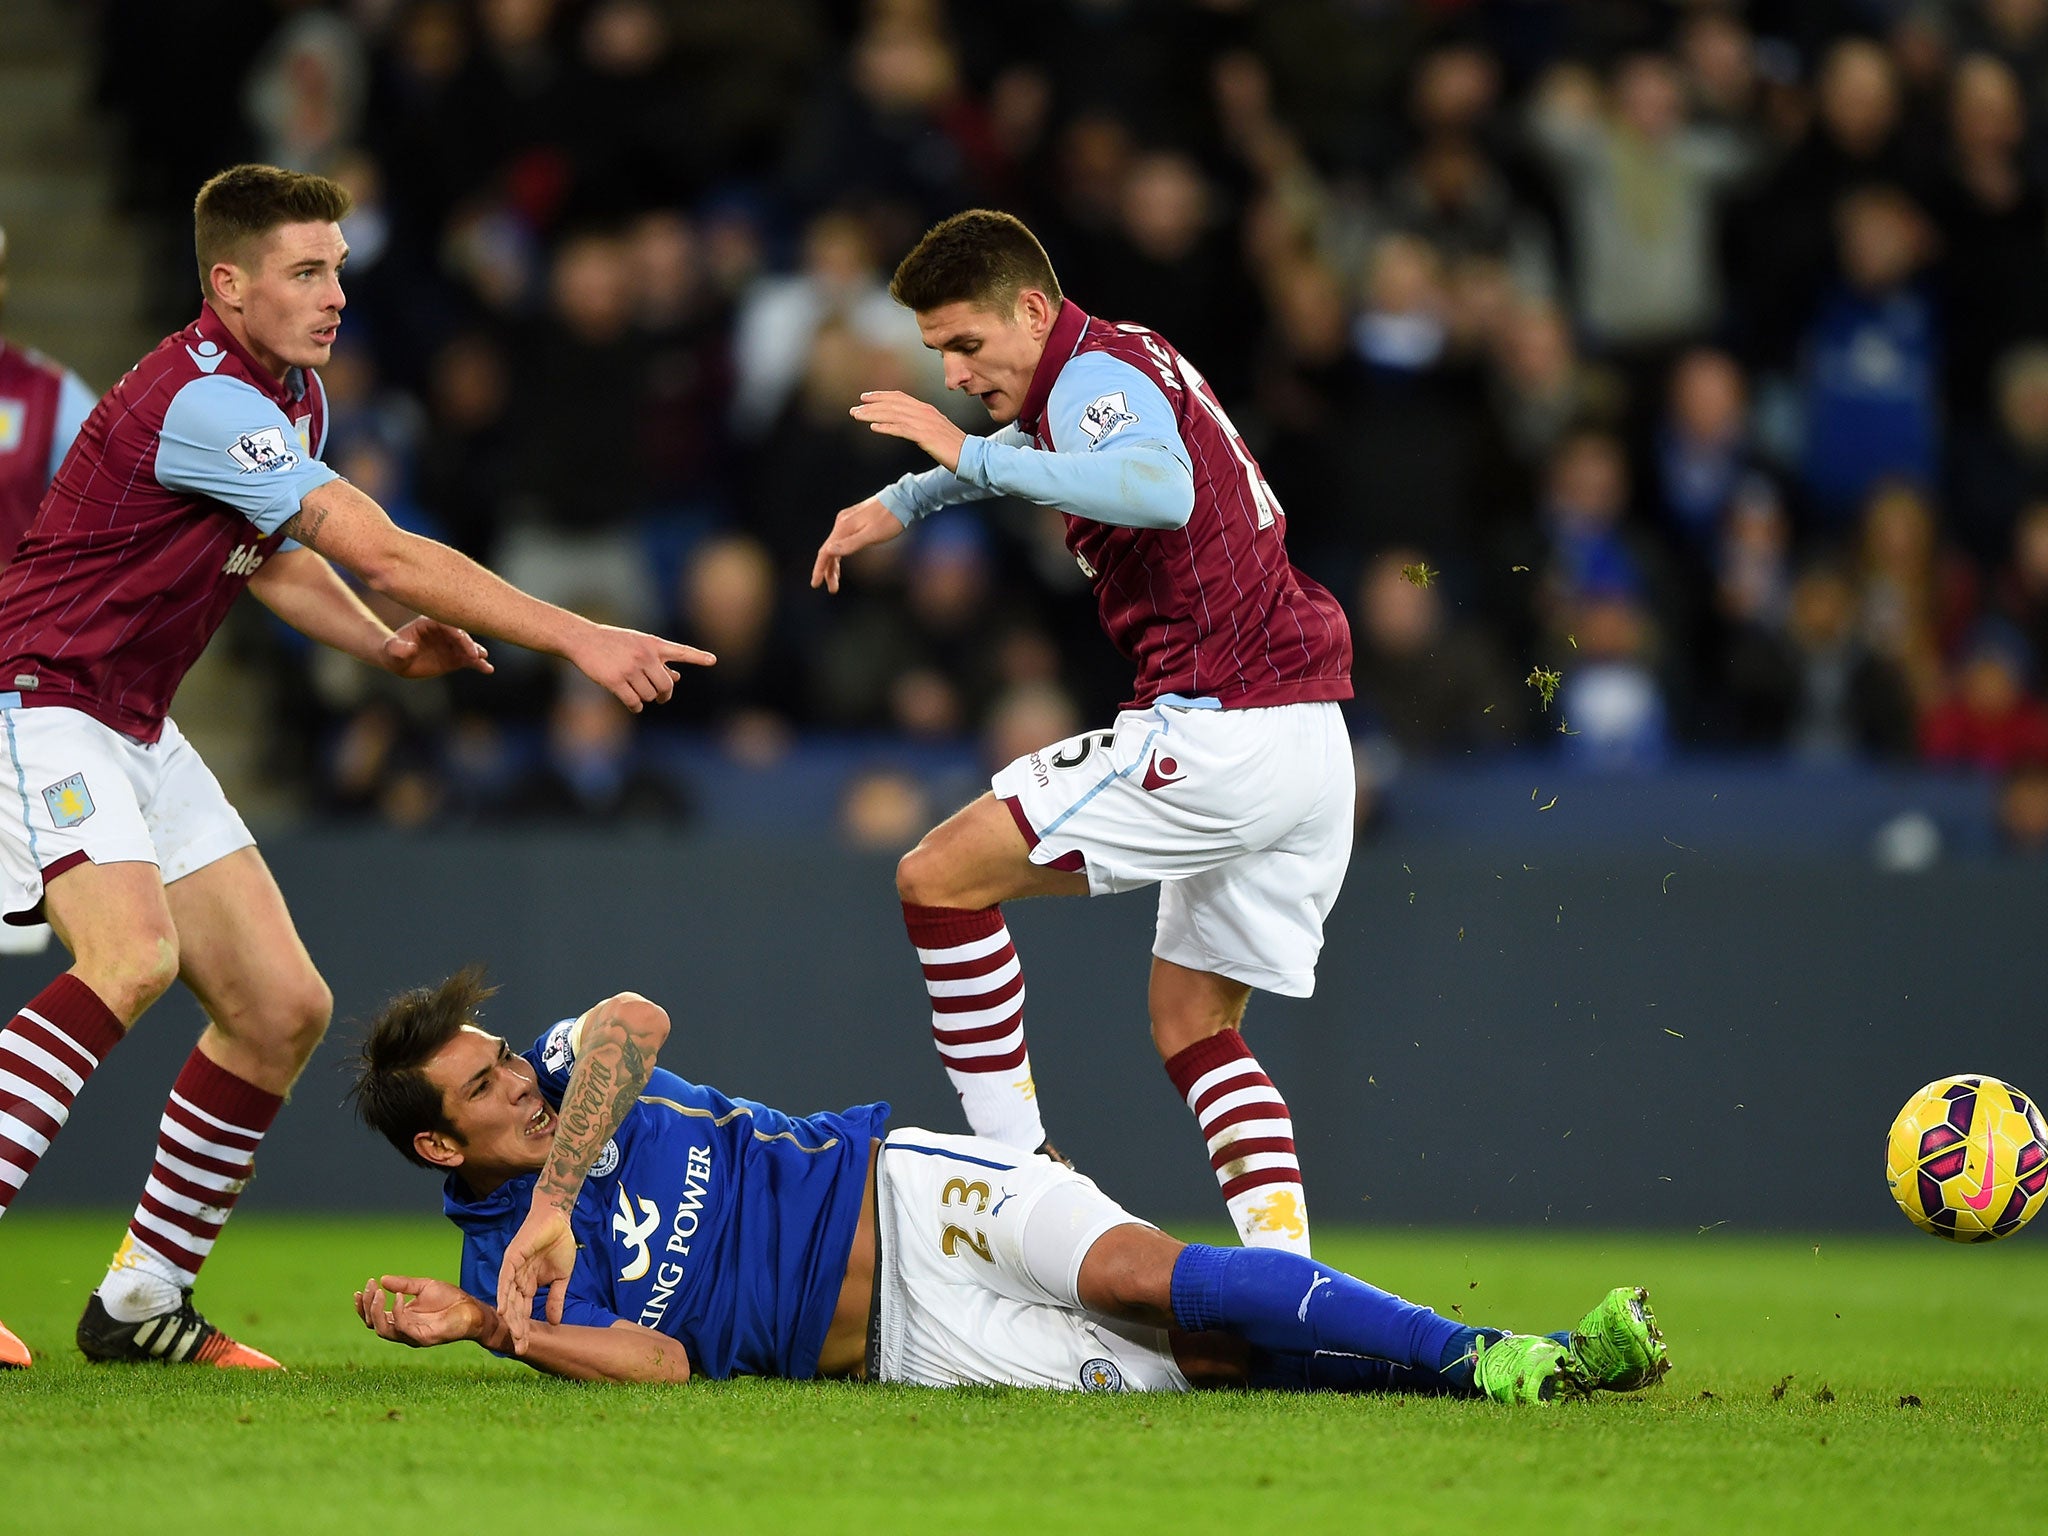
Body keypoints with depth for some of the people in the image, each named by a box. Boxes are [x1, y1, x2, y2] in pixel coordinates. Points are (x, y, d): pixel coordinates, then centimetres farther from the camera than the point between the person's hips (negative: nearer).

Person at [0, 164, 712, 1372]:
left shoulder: (294, 397, 9)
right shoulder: (201, 400, -23)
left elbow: (278, 557, 24)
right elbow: (384, 554, -28)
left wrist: (387, 645, 4)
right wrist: (579, 639, -27)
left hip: (134, 728, 10)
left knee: (283, 1006, 4)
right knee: (131, 956, -32)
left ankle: (143, 1299, 13)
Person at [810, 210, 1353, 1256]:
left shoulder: (1097, 371, -9)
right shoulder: (1127, 362, 21)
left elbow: (1162, 491, -33)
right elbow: (1042, 447, 45)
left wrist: (977, 457, -28)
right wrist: (903, 500, 37)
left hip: (1221, 728, -10)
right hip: (1312, 737, 10)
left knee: (941, 876, -5)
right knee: (1193, 1029, 15)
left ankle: (1017, 1168, -5)